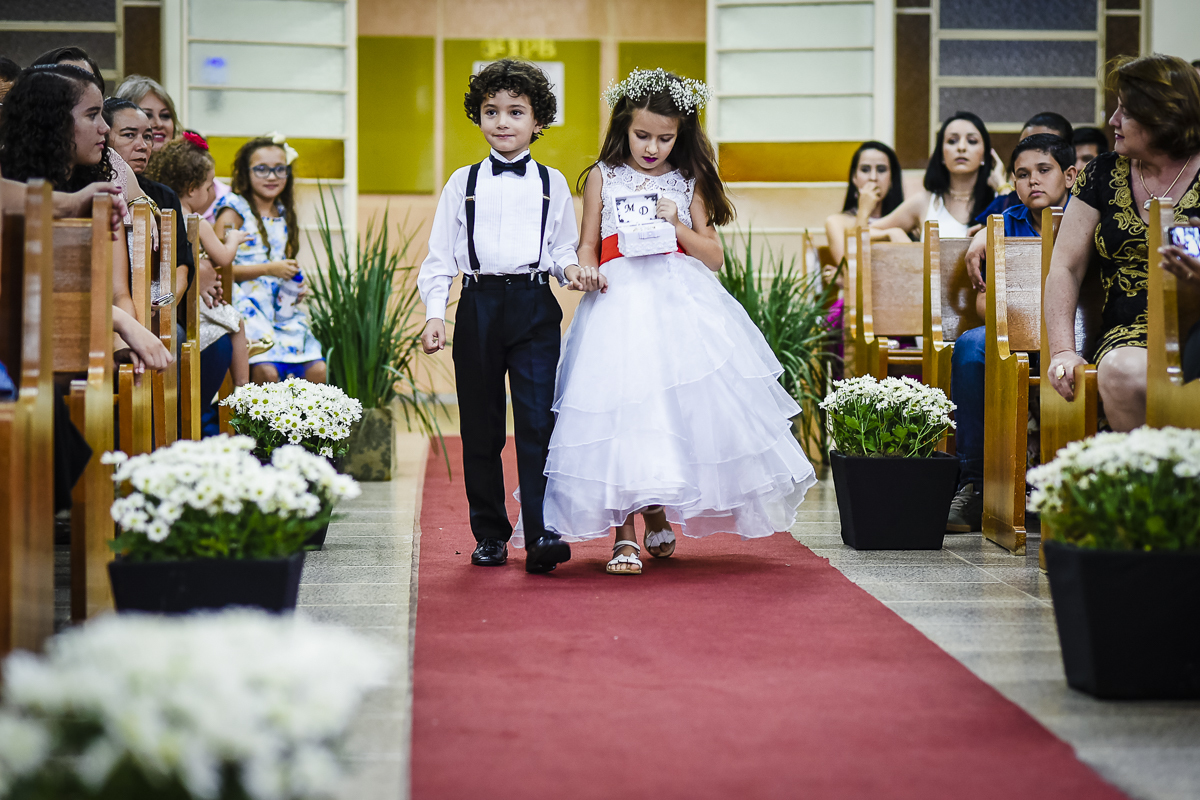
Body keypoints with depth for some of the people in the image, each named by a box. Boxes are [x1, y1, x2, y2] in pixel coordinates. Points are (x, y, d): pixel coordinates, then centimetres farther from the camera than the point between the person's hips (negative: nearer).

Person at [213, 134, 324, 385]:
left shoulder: (284, 215, 19)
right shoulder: (235, 212, -2)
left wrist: (295, 278, 11)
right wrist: (268, 269, -15)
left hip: (282, 308, 6)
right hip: (248, 306, -6)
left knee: (317, 369, -12)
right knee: (266, 371, -28)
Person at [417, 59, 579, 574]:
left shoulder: (552, 183, 10)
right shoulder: (463, 183, 9)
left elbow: (564, 247, 14)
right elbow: (440, 256, 9)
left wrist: (568, 267, -9)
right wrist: (434, 314, -1)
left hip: (535, 305, -1)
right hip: (479, 305, 1)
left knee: (537, 420, -11)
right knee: (480, 427, 5)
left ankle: (541, 535, -13)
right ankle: (490, 535, 14)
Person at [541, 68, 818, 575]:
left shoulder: (690, 183, 11)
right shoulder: (602, 177, 9)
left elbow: (714, 257, 9)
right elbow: (587, 247, 11)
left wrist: (677, 225, -6)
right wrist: (588, 271, -11)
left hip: (681, 304, 1)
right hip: (620, 302, -1)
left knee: (681, 409, -4)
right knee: (619, 413, -11)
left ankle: (658, 513, 20)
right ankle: (623, 534, -6)